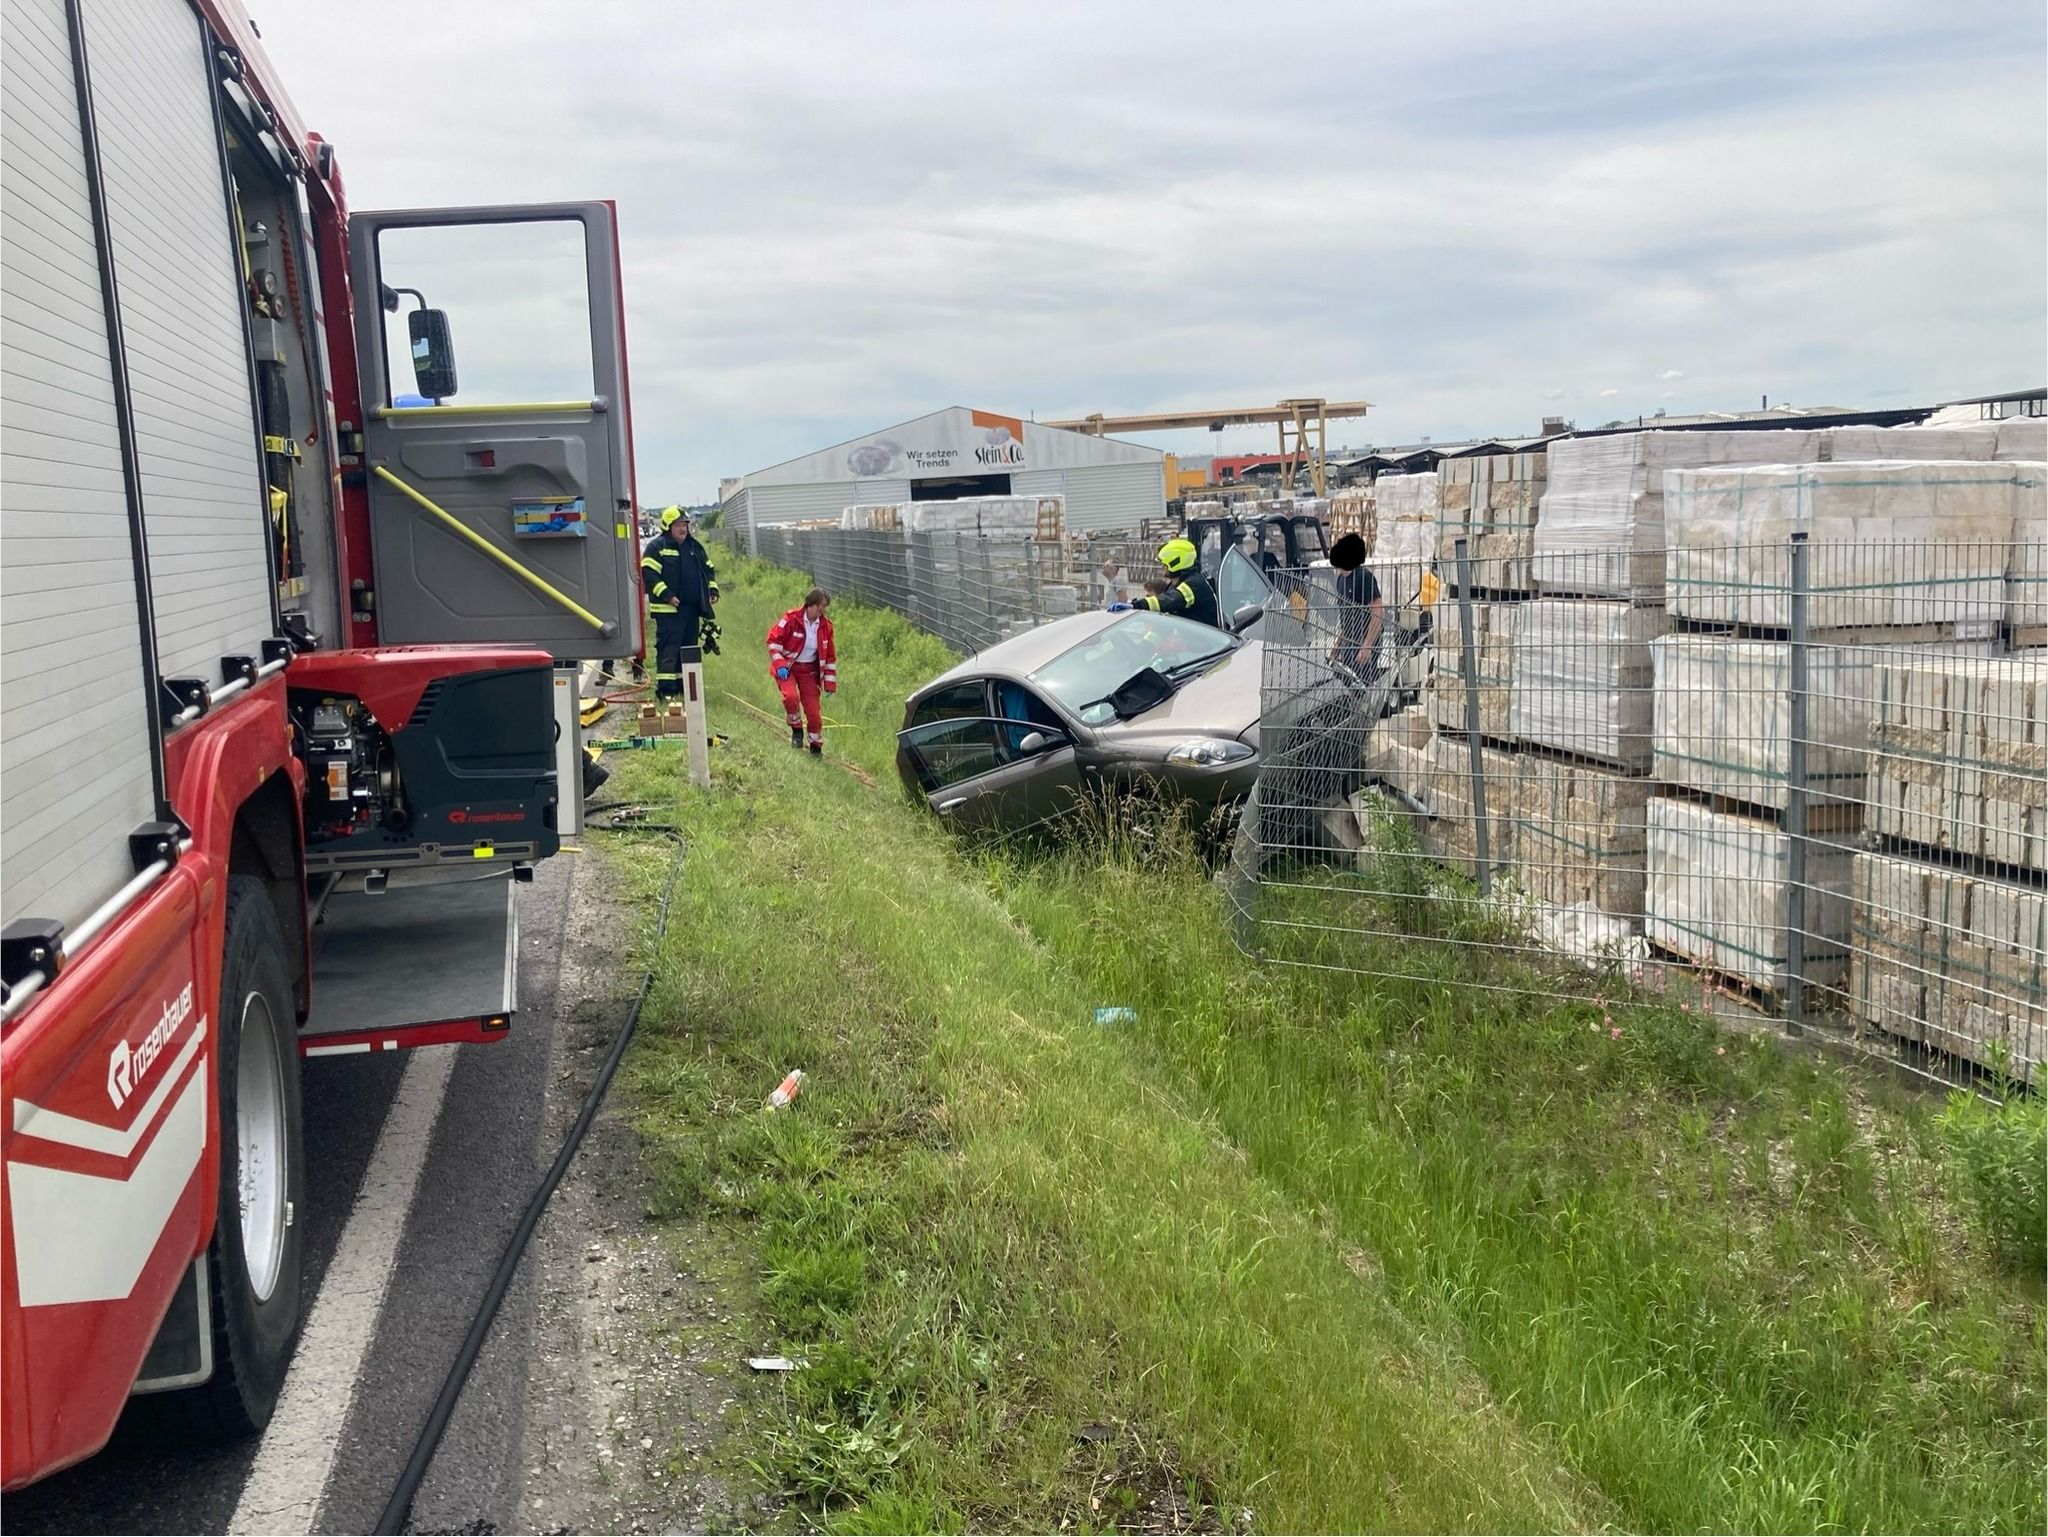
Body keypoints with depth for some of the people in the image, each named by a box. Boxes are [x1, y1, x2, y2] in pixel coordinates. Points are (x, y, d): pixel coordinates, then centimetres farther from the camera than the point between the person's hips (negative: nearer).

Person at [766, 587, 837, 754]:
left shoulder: (825, 626, -2)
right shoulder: (791, 619, -15)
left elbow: (830, 656, 8)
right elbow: (773, 639, -9)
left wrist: (830, 683, 6)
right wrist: (779, 664, -17)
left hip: (809, 670, 3)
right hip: (787, 667, -3)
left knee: (814, 711, 0)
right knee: (790, 697, -29)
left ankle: (816, 747, 20)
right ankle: (797, 730, -3)